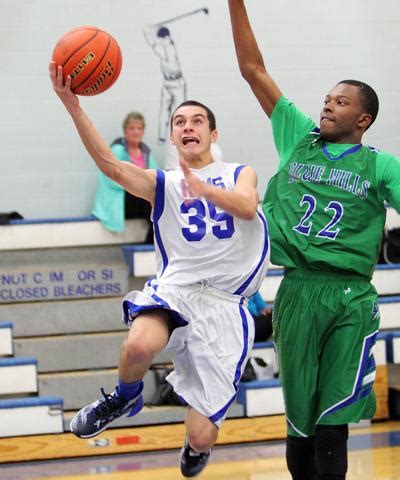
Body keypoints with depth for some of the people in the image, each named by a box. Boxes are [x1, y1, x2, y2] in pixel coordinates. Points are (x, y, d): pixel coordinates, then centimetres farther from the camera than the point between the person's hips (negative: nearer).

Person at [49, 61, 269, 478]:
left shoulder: (239, 174, 14)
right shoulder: (163, 184, 14)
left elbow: (248, 207, -11)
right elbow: (111, 166, -6)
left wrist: (205, 190, -32)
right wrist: (72, 106, -21)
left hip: (223, 300, 0)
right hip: (173, 287, 1)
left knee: (201, 435, -6)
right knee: (140, 344, -39)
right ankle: (124, 398, -3)